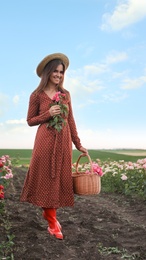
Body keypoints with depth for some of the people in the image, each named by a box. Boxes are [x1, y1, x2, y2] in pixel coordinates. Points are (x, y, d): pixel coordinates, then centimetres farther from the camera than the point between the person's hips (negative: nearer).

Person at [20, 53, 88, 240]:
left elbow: (70, 120, 11)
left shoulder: (65, 94, 9)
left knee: (60, 179, 7)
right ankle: (52, 222, 15)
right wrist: (49, 114, -13)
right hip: (45, 141, -3)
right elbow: (30, 121, 3)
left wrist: (78, 144, 9)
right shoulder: (37, 95, -1)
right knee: (46, 178, 1)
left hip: (63, 141, 4)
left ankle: (48, 211, 29)